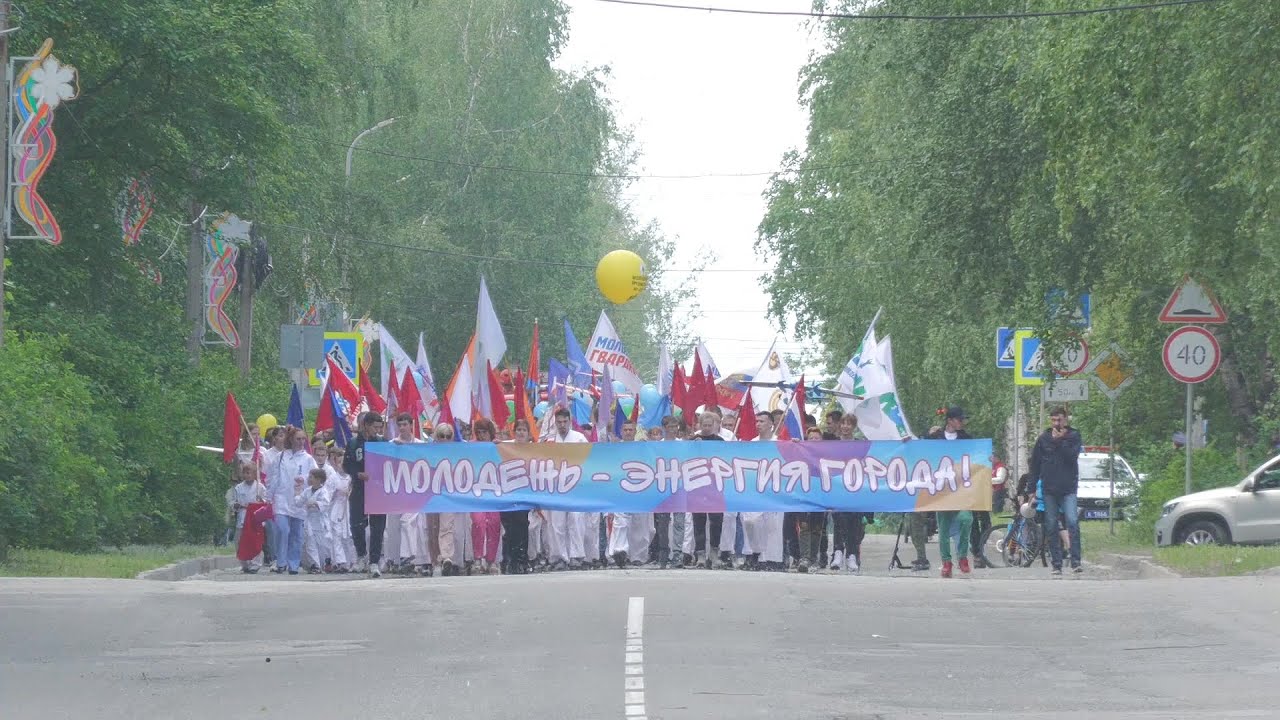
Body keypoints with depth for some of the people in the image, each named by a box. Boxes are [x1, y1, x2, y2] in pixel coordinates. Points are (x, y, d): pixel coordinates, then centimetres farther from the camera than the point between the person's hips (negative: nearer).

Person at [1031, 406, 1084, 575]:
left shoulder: (1073, 436, 3)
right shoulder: (1043, 439, 7)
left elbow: (1072, 456, -13)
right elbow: (1035, 464, 10)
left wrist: (1060, 441, -18)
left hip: (1068, 488, -2)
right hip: (1049, 489, 2)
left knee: (1072, 522, -16)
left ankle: (1075, 561, -16)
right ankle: (1056, 564, 6)